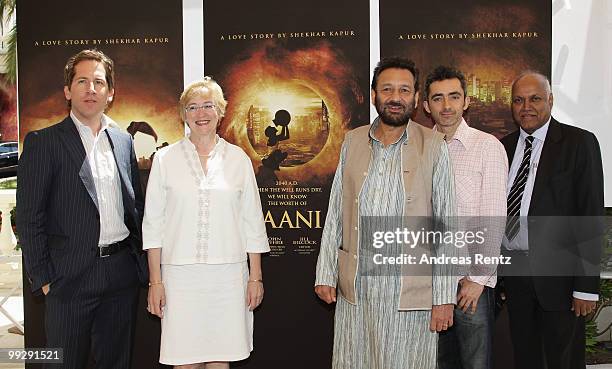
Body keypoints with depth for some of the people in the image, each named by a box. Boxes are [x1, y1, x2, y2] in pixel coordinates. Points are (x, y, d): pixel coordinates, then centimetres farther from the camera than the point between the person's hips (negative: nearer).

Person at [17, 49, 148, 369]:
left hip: (122, 272, 4)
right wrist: (42, 278, -9)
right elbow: (28, 217, -6)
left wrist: (141, 259, 9)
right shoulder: (43, 142, -4)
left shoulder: (123, 141, 10)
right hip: (70, 278, -4)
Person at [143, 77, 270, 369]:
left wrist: (255, 277, 4)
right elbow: (153, 223, 4)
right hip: (180, 274, 0)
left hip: (228, 275, 1)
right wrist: (155, 281, -1)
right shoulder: (165, 159, 4)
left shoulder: (238, 158, 6)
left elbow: (252, 222, 7)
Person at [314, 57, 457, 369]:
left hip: (410, 287, -2)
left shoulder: (433, 146, -2)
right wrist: (325, 273, 5)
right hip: (355, 285, 3)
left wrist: (444, 297, -8)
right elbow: (336, 212, 9)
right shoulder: (353, 141, 7)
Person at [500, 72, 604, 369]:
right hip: (513, 271, 4)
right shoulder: (504, 147, 9)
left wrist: (587, 286, -13)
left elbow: (591, 215, -9)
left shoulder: (580, 143, -5)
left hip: (558, 272, -4)